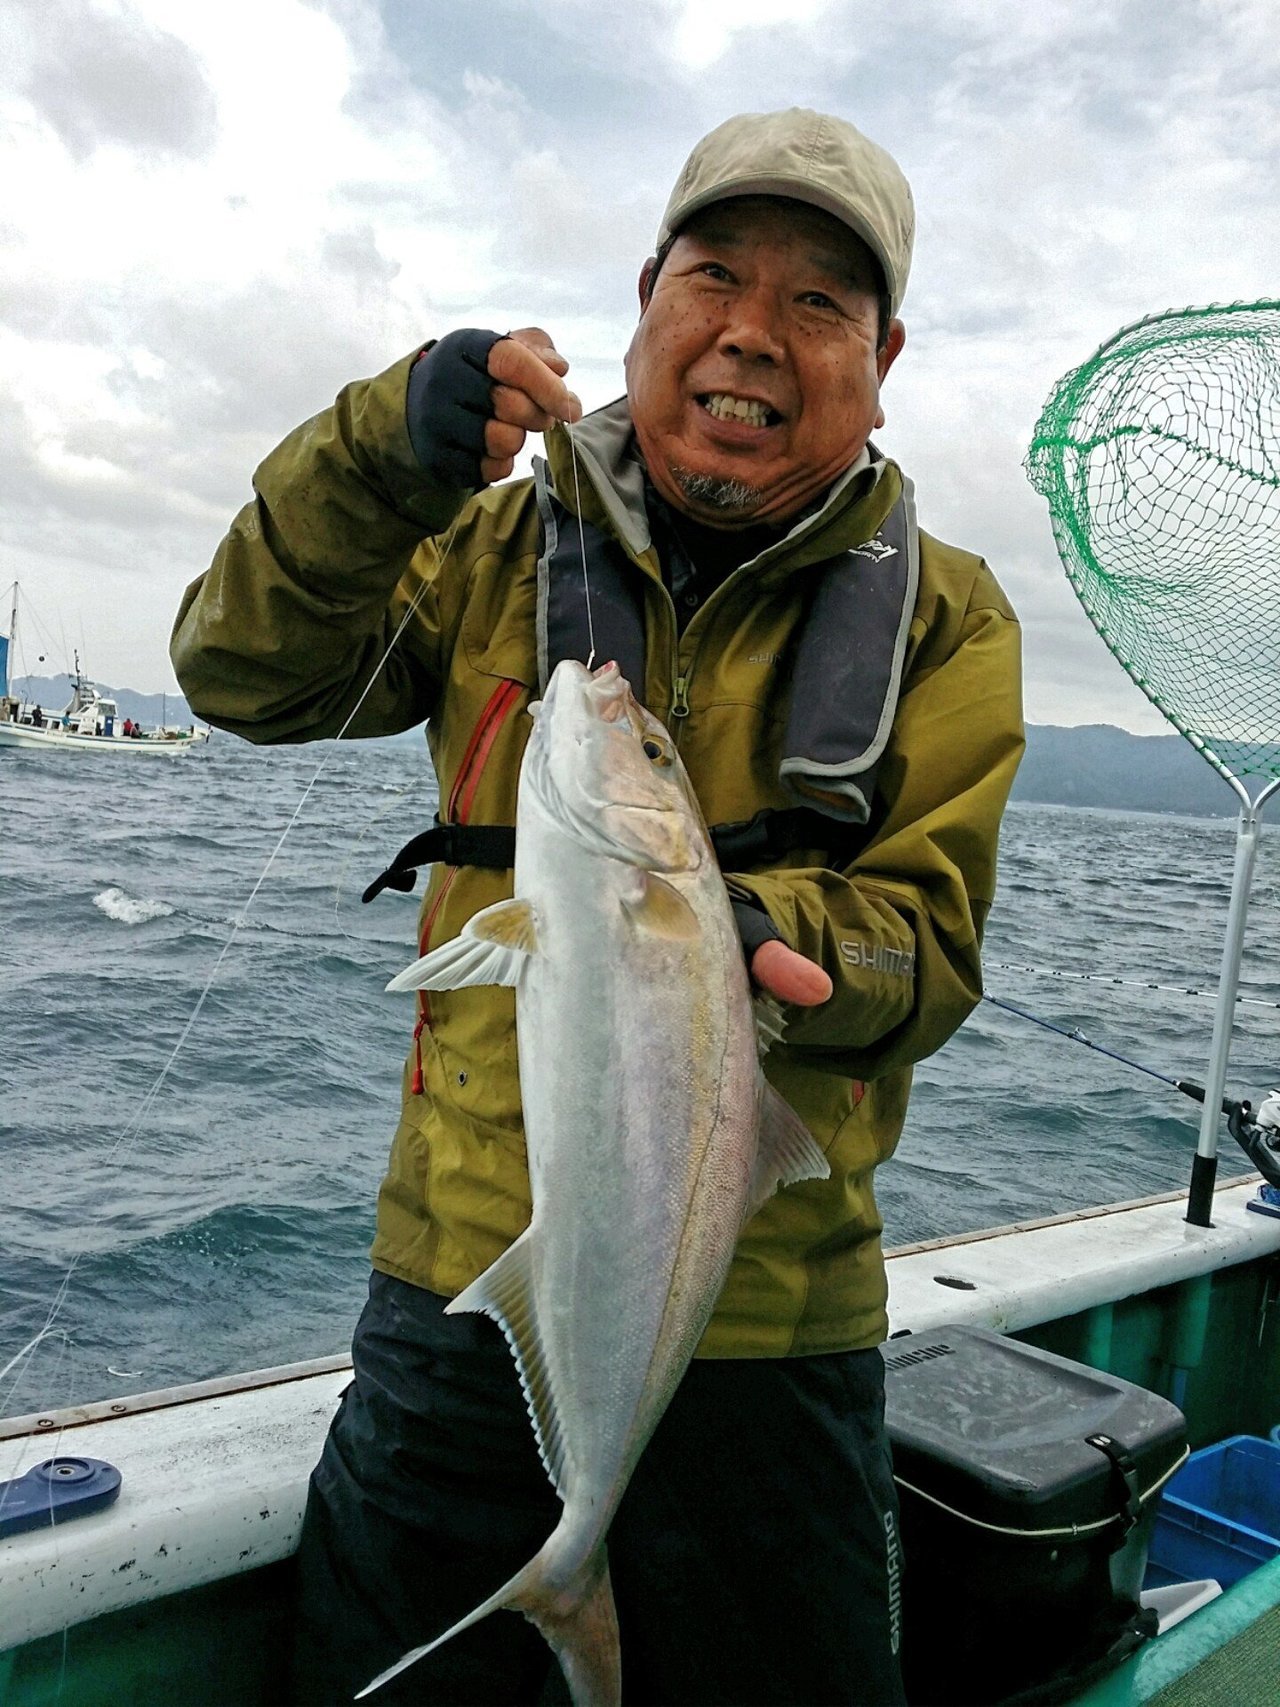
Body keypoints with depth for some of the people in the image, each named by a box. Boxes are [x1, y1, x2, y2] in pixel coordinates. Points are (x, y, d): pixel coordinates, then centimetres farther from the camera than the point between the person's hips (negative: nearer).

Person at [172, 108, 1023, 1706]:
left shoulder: (941, 617, -1)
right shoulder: (506, 542, 4)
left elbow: (926, 941, -7)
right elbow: (246, 675, -5)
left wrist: (741, 932, -28)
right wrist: (375, 466, -22)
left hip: (763, 1329, -1)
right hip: (457, 1284, 2)